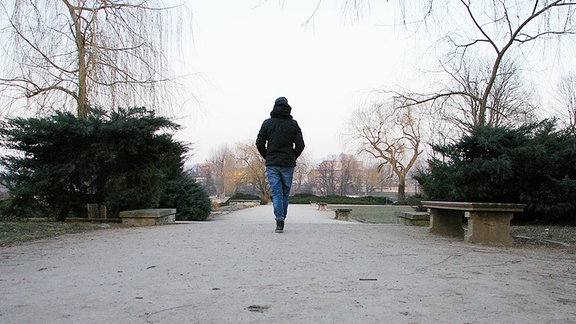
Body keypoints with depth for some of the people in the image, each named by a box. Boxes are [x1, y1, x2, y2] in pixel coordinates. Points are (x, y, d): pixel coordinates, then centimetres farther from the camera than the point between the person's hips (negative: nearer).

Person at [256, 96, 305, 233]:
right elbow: (300, 145, -3)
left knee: (276, 192, -2)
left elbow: (259, 143, -1)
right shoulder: (293, 124, 2)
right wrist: (292, 158, 12)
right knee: (285, 193, 10)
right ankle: (282, 221, 14)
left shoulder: (267, 123, 2)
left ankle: (279, 218, -17)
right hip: (288, 164, 0)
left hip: (272, 164, 0)